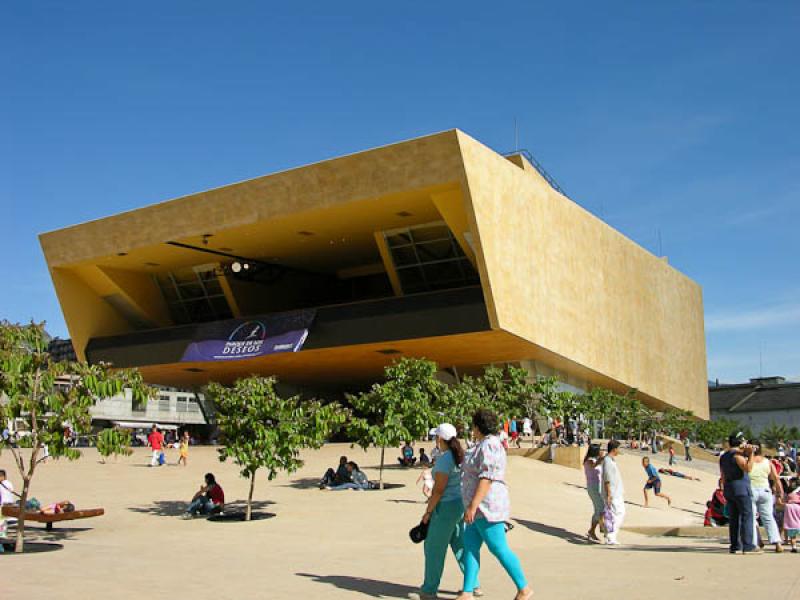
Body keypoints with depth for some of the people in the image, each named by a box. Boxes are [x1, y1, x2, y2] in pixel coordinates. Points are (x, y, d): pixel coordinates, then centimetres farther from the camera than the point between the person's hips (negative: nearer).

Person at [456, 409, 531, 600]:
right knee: (470, 548, 8)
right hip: (482, 507, 11)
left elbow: (487, 478, -24)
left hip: (486, 507, -11)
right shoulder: (487, 444, 15)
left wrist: (472, 506, -26)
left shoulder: (488, 445, -17)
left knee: (499, 549, -3)